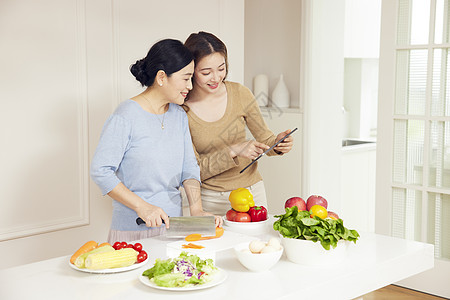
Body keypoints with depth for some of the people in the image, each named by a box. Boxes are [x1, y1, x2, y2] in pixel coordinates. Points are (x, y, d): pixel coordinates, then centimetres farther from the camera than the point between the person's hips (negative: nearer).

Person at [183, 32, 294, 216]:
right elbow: (194, 169, -14)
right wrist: (234, 151, -25)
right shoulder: (181, 109, -13)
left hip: (252, 192, 2)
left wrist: (277, 143, -17)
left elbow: (264, 137, 5)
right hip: (211, 199, -2)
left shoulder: (240, 94, -7)